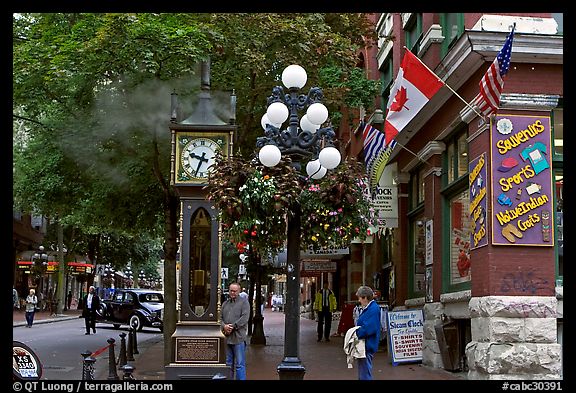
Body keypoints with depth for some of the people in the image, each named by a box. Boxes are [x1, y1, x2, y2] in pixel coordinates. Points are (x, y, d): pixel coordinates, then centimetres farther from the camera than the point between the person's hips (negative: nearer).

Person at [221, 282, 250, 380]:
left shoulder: (244, 302, 2)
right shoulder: (225, 303, 19)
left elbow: (244, 318, -10)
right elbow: (220, 317, 12)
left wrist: (232, 326, -14)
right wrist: (224, 326, -8)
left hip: (238, 338, -5)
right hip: (226, 338, 5)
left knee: (240, 364, -4)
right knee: (228, 364, 11)